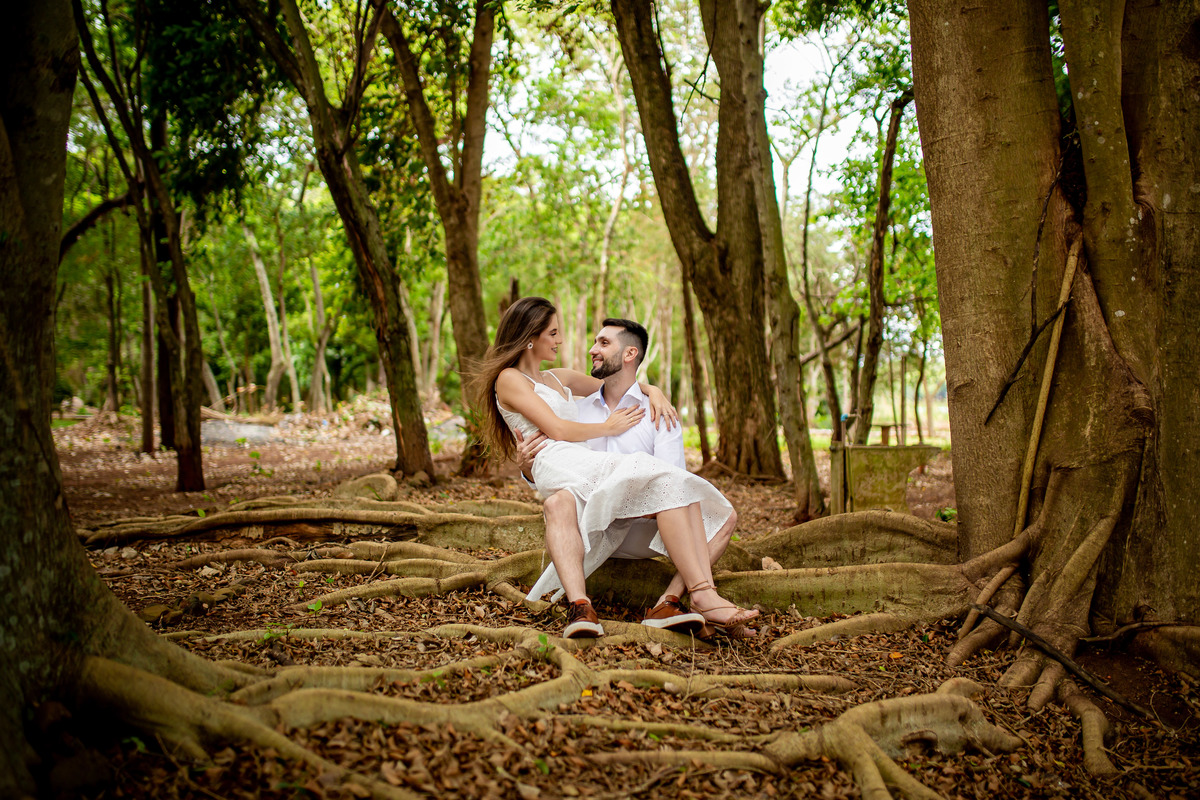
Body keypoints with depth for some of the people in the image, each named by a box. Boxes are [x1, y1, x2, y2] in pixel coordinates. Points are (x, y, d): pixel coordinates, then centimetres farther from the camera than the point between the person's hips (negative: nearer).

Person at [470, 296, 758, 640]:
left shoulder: (559, 379, 31)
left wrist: (654, 392, 20)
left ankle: (703, 594, -35)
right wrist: (608, 428, 8)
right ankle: (704, 596, -37)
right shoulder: (509, 379, 8)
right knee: (666, 483, -28)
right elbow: (557, 430, -4)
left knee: (681, 492, -19)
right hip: (557, 465, -8)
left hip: (589, 465, 8)